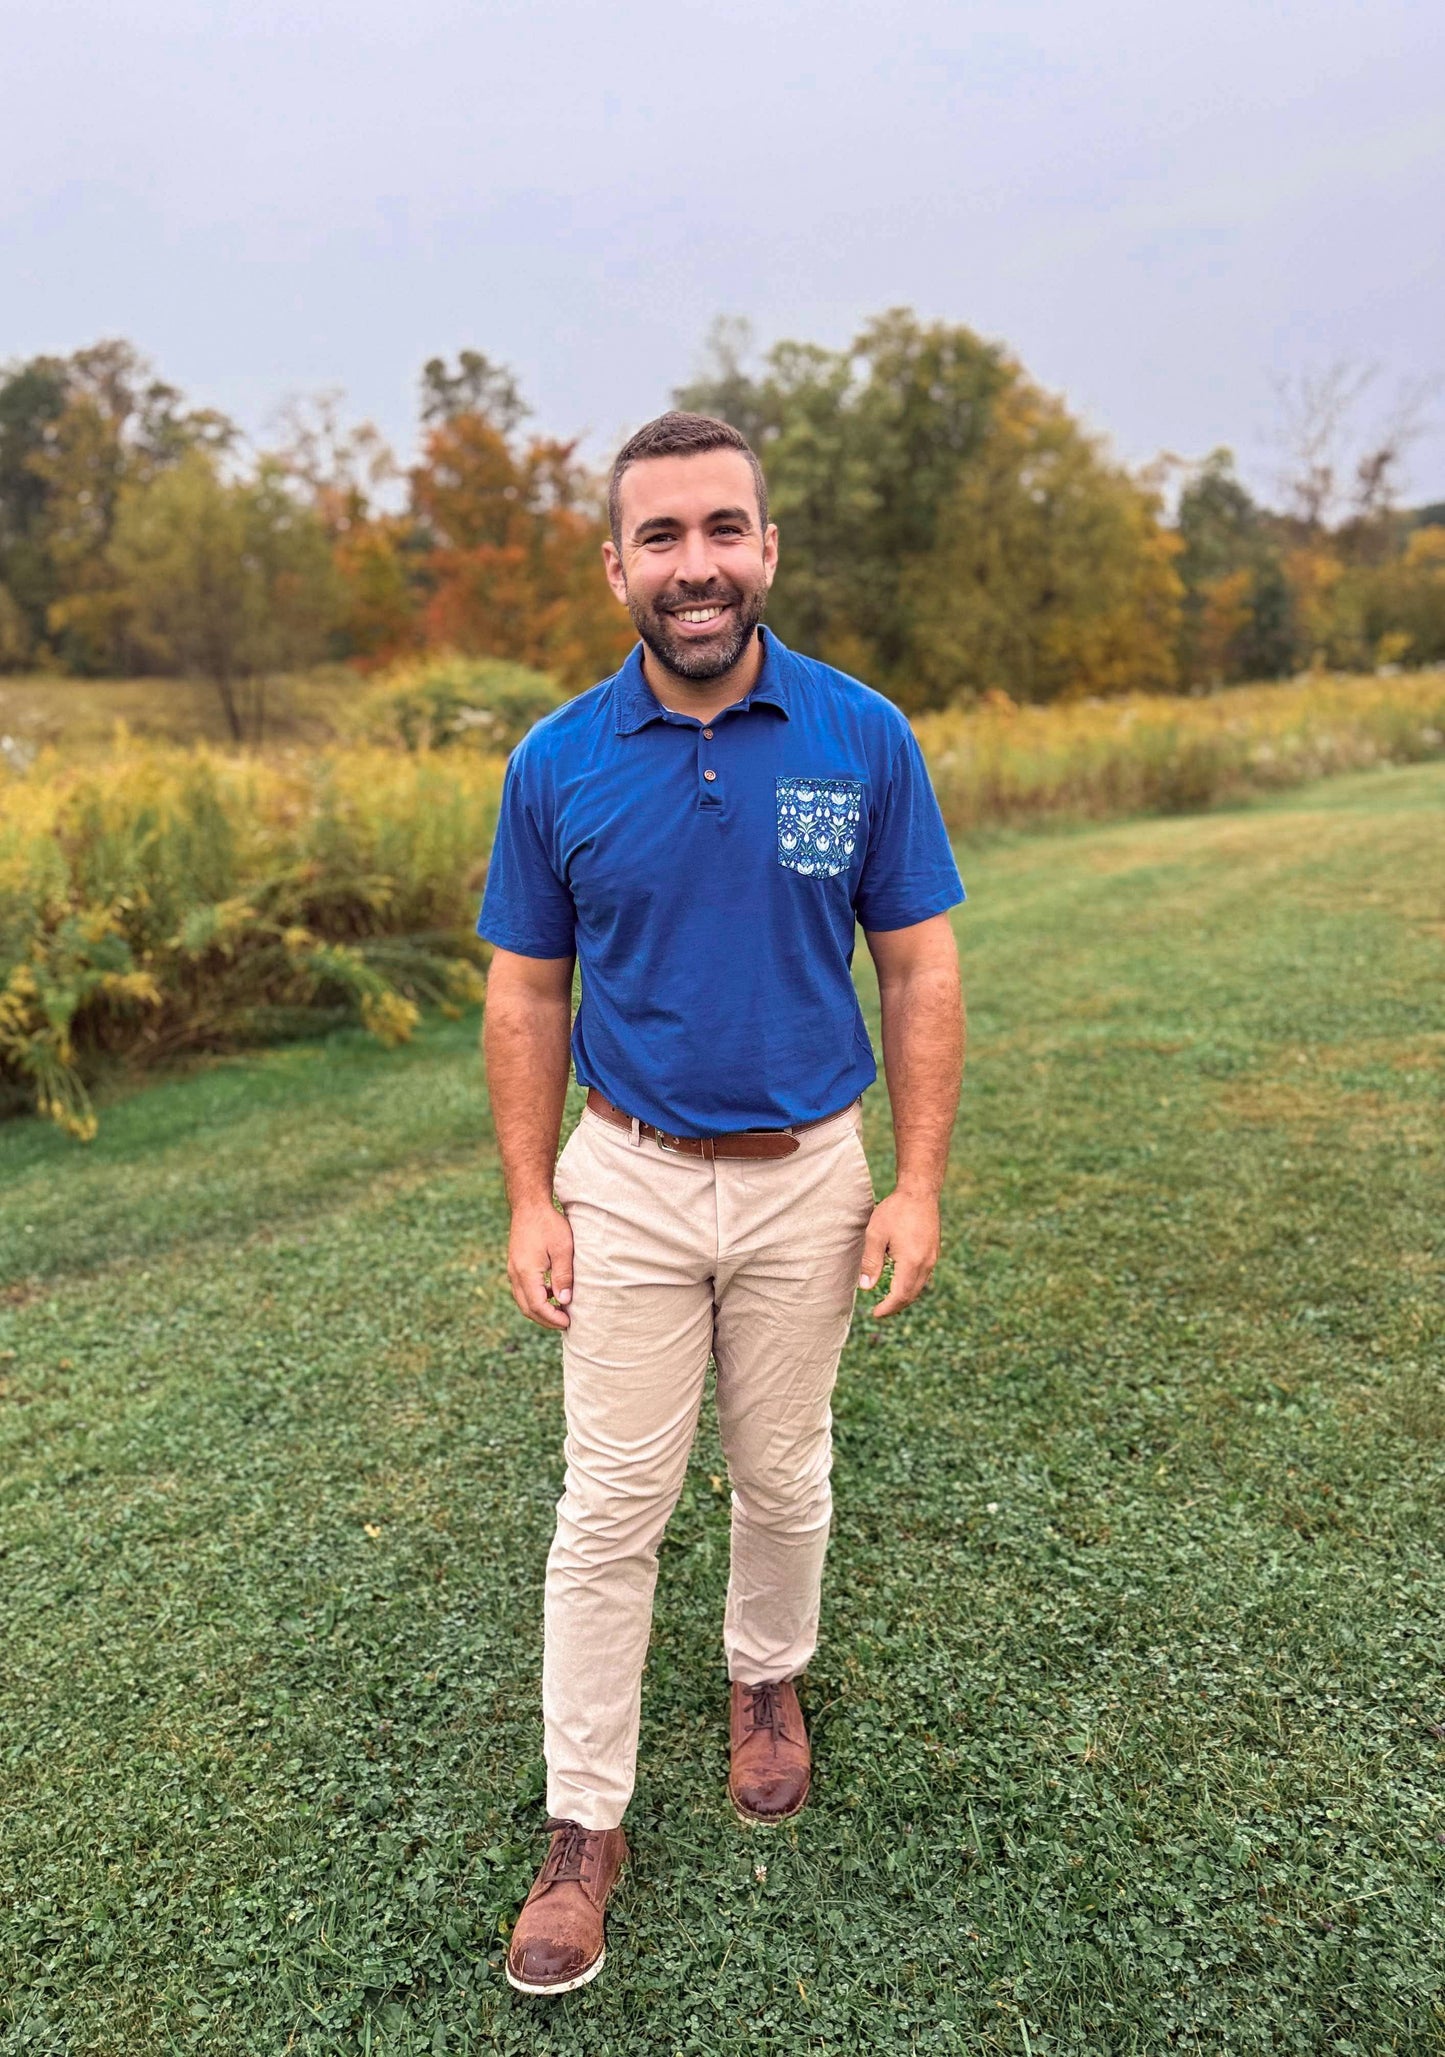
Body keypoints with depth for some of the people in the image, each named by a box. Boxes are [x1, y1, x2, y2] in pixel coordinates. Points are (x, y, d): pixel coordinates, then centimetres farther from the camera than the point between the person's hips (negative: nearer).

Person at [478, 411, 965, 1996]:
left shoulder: (864, 738, -7)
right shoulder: (556, 763, -5)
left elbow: (920, 972, -3)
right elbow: (526, 994, 1)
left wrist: (918, 1186, -8)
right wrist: (530, 1199, -4)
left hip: (807, 1180, 1)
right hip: (627, 1180, 0)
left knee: (784, 1476, 18)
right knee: (609, 1506, 6)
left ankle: (766, 1682, 46)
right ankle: (585, 1822, 24)